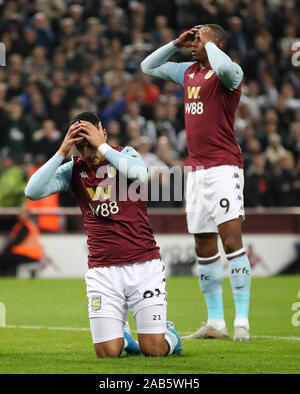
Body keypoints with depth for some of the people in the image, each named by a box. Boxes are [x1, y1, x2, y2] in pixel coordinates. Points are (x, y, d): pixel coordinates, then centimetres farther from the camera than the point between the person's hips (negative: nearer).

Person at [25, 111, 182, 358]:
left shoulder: (125, 155, 0)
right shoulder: (74, 170, 7)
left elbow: (140, 173, -25)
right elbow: (33, 191, -6)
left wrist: (102, 146, -20)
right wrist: (62, 152, -11)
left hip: (143, 265, -2)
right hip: (102, 270, 2)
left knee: (153, 350, -8)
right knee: (107, 353, -6)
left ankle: (169, 335, 28)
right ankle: (121, 337, 29)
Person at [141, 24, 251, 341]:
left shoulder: (228, 72, -6)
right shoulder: (189, 72, 16)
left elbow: (224, 67, -32)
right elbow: (148, 67, 28)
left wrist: (207, 41, -14)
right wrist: (177, 43, 14)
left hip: (223, 166, -8)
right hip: (196, 169, 8)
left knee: (231, 240, -15)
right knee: (204, 248, 8)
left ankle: (242, 321, -15)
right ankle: (215, 322, 14)